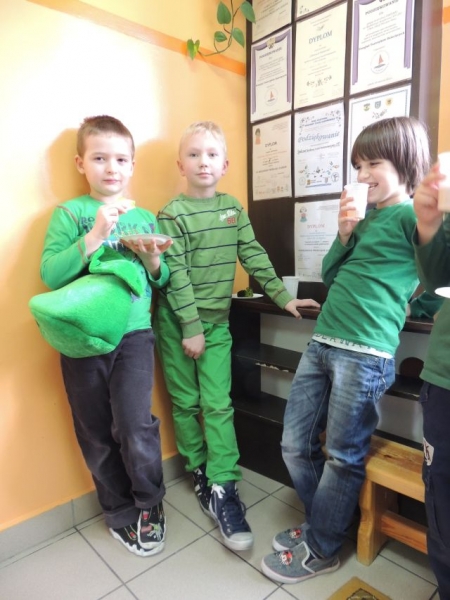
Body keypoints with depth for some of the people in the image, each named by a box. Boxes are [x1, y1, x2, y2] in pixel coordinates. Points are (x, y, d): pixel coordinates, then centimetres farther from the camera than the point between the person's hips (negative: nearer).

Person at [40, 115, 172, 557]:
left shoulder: (145, 217, 9)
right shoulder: (69, 213, 1)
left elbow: (162, 281, 13)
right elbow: (50, 275, -12)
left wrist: (152, 260, -7)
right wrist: (96, 235, -19)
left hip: (133, 334, 1)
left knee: (136, 427, -10)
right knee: (97, 436, 10)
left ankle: (149, 506, 20)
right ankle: (121, 512, 34)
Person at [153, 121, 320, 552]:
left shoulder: (233, 208, 5)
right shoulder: (172, 215, -8)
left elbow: (254, 257, 4)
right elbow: (176, 277, -13)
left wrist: (283, 297, -2)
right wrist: (191, 328, -15)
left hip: (218, 322, 3)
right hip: (177, 322, -2)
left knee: (218, 403, 0)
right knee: (186, 402, 10)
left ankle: (222, 489, 7)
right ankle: (199, 473, 29)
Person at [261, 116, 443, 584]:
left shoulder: (412, 215, -5)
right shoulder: (365, 219, 18)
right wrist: (344, 235, 3)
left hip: (365, 355, -8)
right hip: (321, 344, 8)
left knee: (342, 457, 9)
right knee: (295, 445, 15)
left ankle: (320, 549, 30)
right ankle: (324, 523, 38)